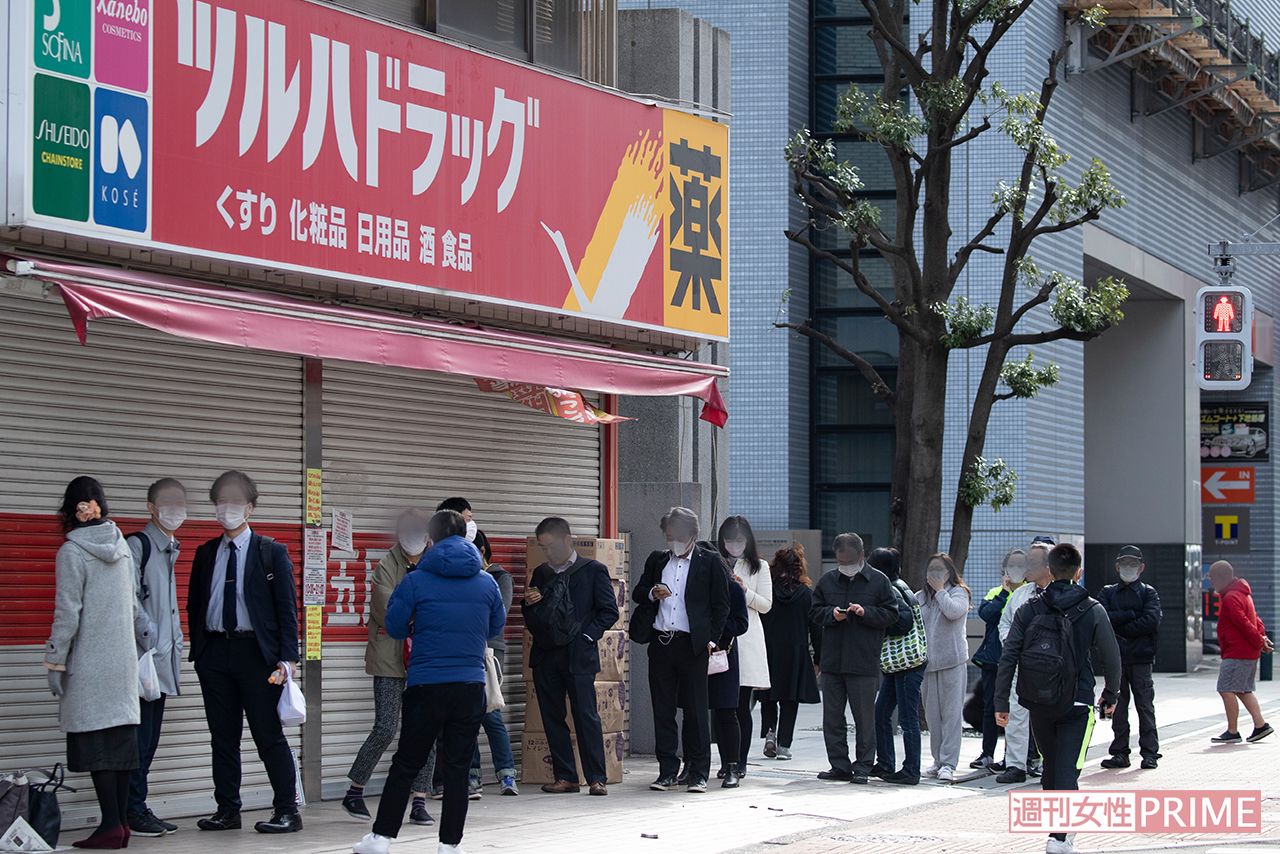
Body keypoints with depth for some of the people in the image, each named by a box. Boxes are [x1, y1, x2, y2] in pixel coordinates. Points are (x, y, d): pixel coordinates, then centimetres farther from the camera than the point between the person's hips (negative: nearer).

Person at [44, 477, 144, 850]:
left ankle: (111, 825, -6)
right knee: (121, 736, 7)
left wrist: (55, 663, -9)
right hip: (124, 660, 6)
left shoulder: (72, 552, -11)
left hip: (89, 663, -6)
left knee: (95, 743, -3)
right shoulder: (122, 547, 8)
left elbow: (67, 613, -13)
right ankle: (119, 823, 9)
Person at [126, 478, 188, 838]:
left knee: (148, 738, 10)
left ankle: (137, 809, 14)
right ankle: (133, 811, -4)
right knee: (140, 736, -8)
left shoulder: (169, 549, 19)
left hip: (163, 659, 9)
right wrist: (151, 637, -16)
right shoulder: (138, 544, -8)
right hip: (144, 657, -9)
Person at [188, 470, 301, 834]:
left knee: (269, 735, -4)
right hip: (214, 651, 4)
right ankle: (227, 811, 14)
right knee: (223, 736, 8)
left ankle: (287, 811, -1)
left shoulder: (271, 552, 2)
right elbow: (194, 606, 16)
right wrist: (197, 650, 6)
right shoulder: (205, 553, 13)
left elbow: (287, 607, -2)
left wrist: (288, 657, -10)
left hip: (255, 652, -4)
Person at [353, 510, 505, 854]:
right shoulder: (486, 582, 3)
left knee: (405, 764, 7)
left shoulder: (416, 581, -6)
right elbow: (497, 626, 16)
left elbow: (394, 626, 1)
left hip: (426, 686, -2)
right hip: (471, 684, 2)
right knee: (458, 767, 7)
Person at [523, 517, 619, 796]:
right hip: (545, 655, 5)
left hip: (577, 655, -5)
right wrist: (529, 603, 1)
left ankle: (597, 778, -4)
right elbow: (531, 617, 22)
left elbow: (609, 611, 0)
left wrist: (586, 635, -9)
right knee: (552, 717, 5)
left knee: (586, 716, -7)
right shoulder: (541, 573, 16)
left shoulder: (593, 570, 2)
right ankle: (565, 777, 10)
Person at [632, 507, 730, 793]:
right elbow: (637, 593, 20)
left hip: (693, 645, -4)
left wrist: (712, 639, -5)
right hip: (660, 643, 4)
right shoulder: (657, 560, 15)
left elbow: (721, 605, 3)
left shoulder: (710, 562, 3)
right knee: (663, 710, 5)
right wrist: (651, 594, -3)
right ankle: (667, 772, 11)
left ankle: (699, 774, 4)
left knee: (696, 711, -1)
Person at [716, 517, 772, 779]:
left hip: (746, 638, -1)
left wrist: (745, 591, -8)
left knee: (742, 706, -2)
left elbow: (766, 605, 7)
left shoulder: (759, 567, 11)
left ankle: (740, 762, 3)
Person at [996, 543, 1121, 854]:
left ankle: (1057, 827, 31)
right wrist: (1110, 696, 14)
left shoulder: (1028, 610, 0)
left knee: (1051, 766, 19)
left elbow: (1008, 658, -3)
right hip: (1077, 704, -3)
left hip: (1038, 706, 3)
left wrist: (1001, 703, 2)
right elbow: (1111, 658, -1)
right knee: (1068, 771, -4)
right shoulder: (1093, 611, -5)